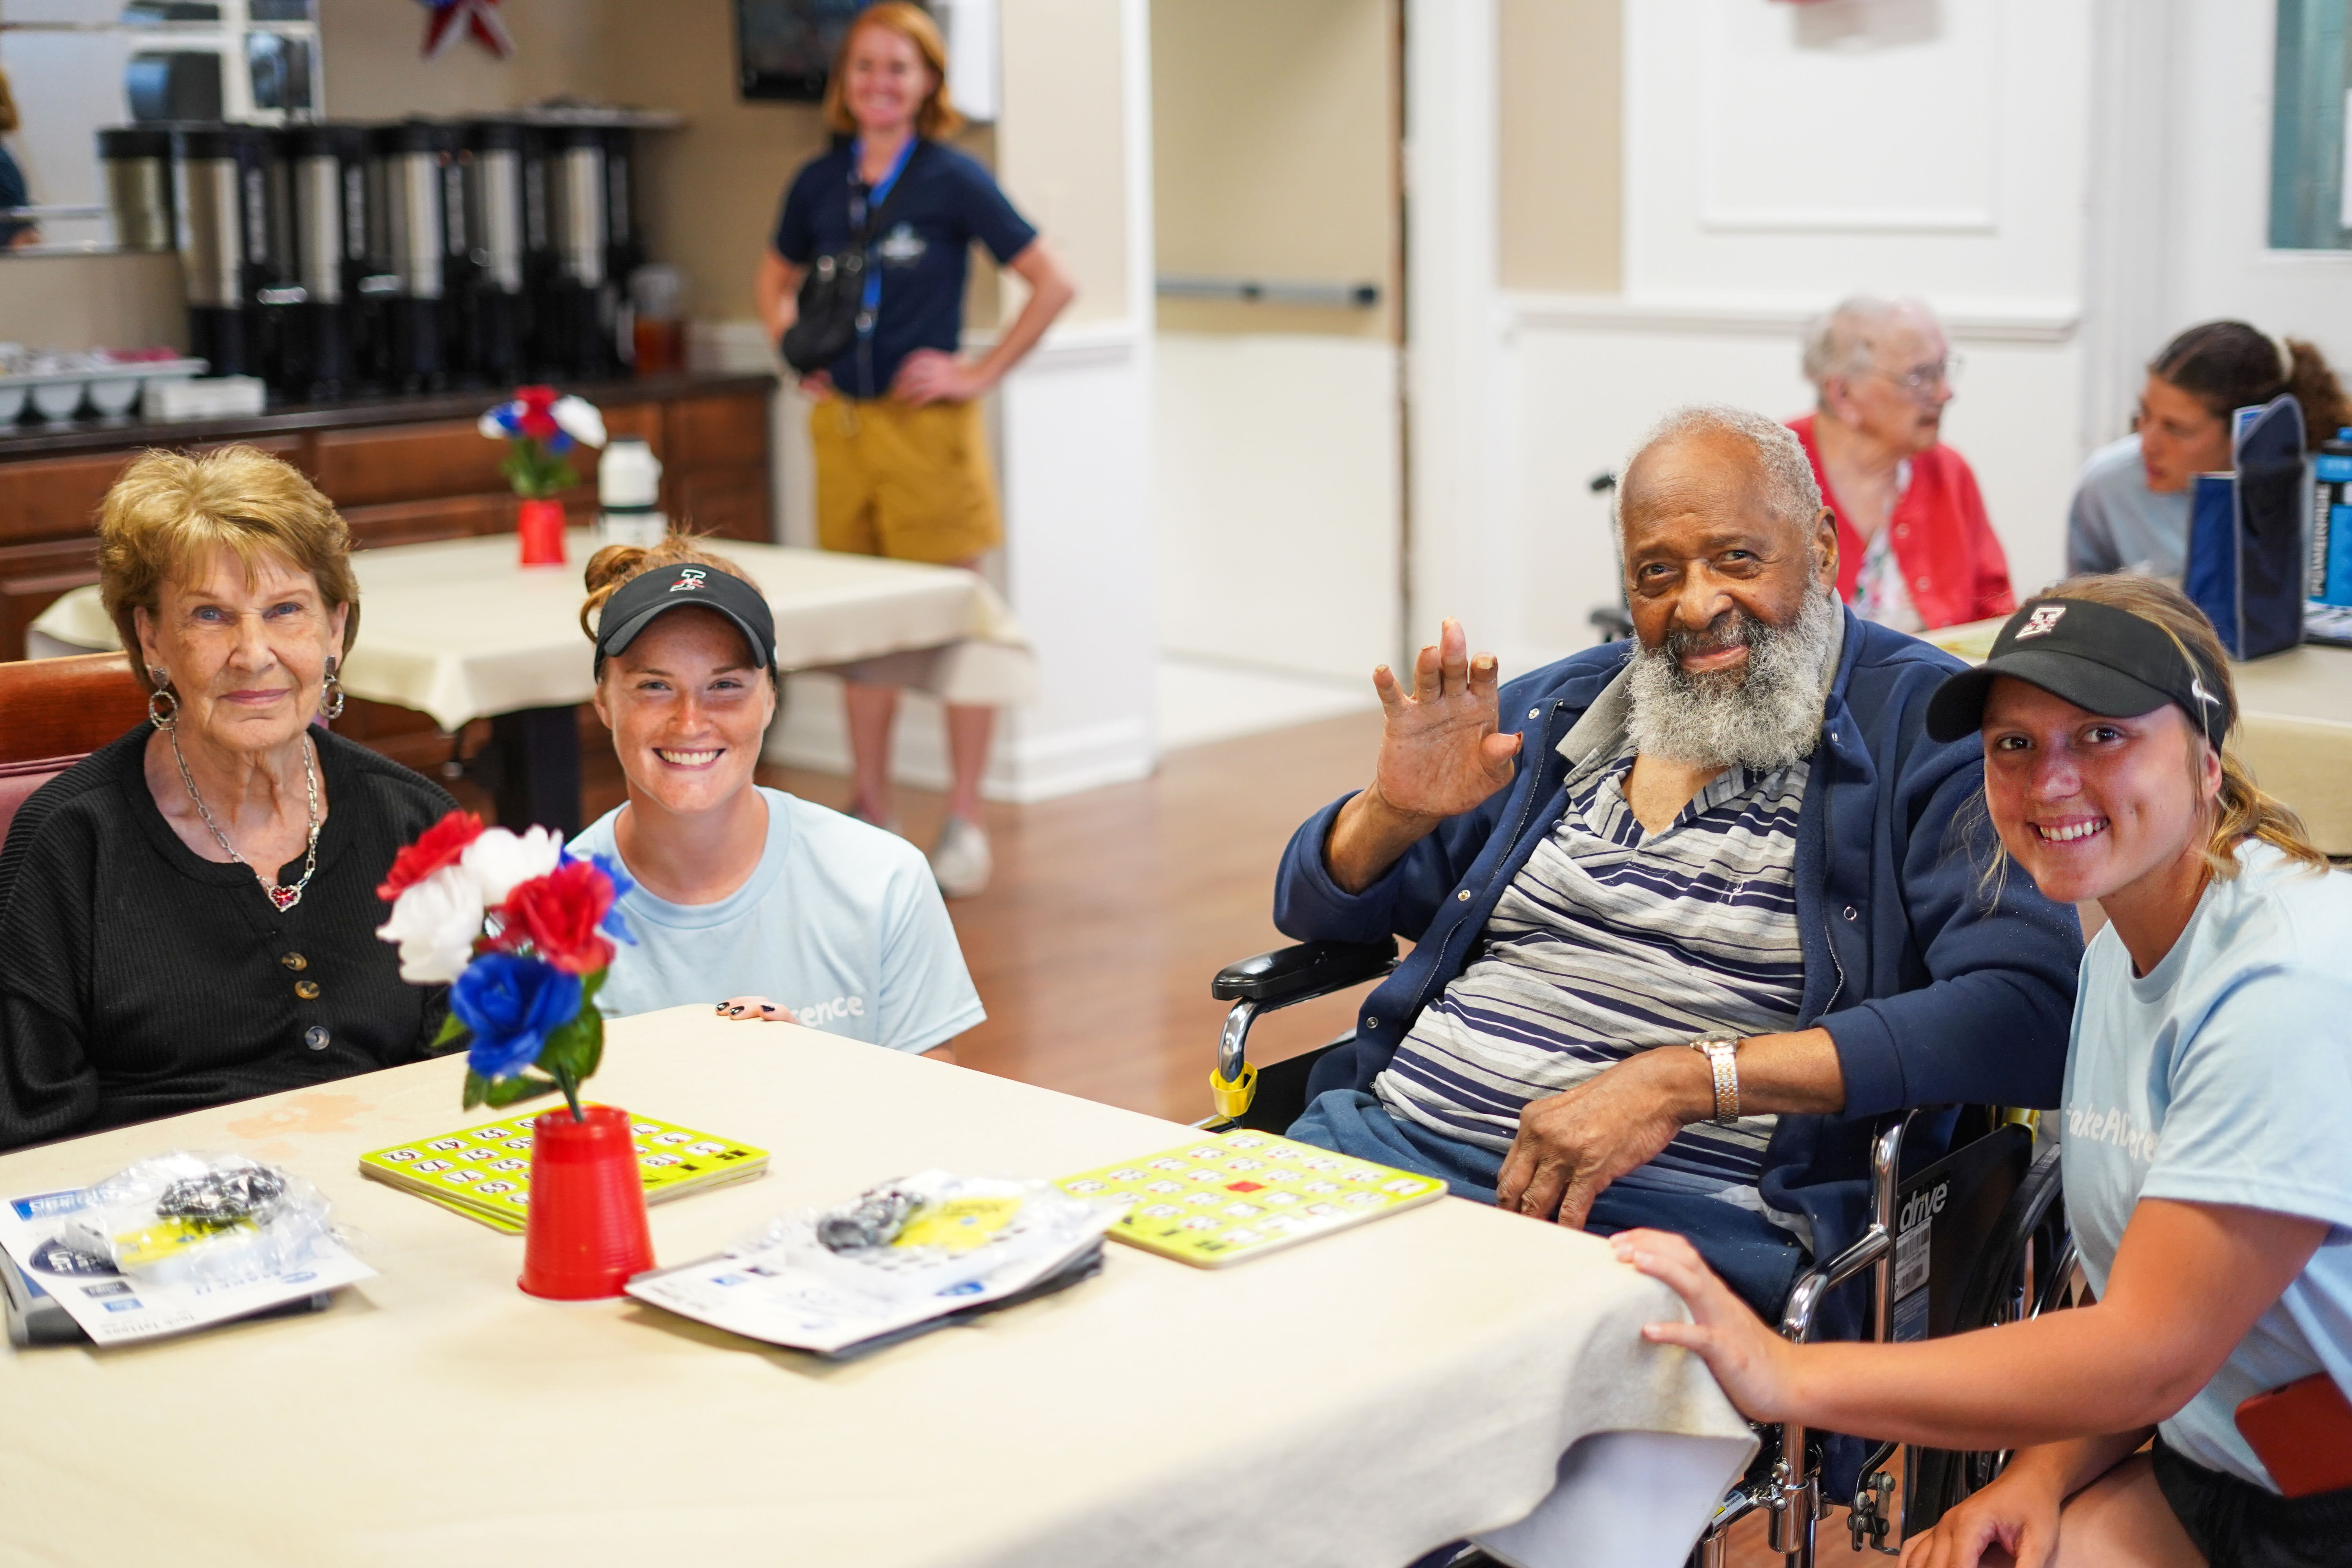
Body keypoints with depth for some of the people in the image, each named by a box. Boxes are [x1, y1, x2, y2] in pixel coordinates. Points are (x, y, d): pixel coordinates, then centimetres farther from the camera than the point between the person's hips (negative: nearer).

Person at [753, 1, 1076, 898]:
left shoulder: (952, 182, -6)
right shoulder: (819, 184, 8)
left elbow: (1052, 286, -7)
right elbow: (778, 278, 26)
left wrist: (980, 376, -8)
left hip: (928, 427, -5)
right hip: (843, 424, 5)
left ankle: (965, 820, 9)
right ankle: (871, 815, 22)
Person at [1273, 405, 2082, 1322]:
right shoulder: (1552, 710, 18)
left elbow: (2031, 1013, -15)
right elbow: (1317, 910, 25)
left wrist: (1684, 1079, -20)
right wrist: (1397, 809, -1)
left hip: (1681, 1212, -6)